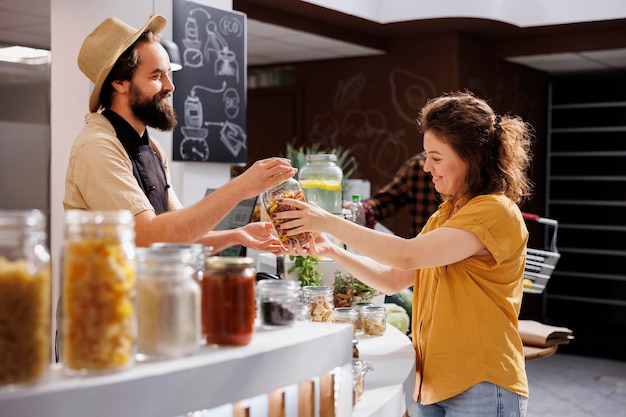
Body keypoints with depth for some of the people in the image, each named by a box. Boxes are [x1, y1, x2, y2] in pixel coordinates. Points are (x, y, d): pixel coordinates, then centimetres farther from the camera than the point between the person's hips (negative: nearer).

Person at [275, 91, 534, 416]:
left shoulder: (496, 212, -15)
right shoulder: (445, 214, 14)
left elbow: (407, 256, -25)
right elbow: (394, 280, 12)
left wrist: (330, 222, -18)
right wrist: (330, 251, 0)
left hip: (480, 388, -8)